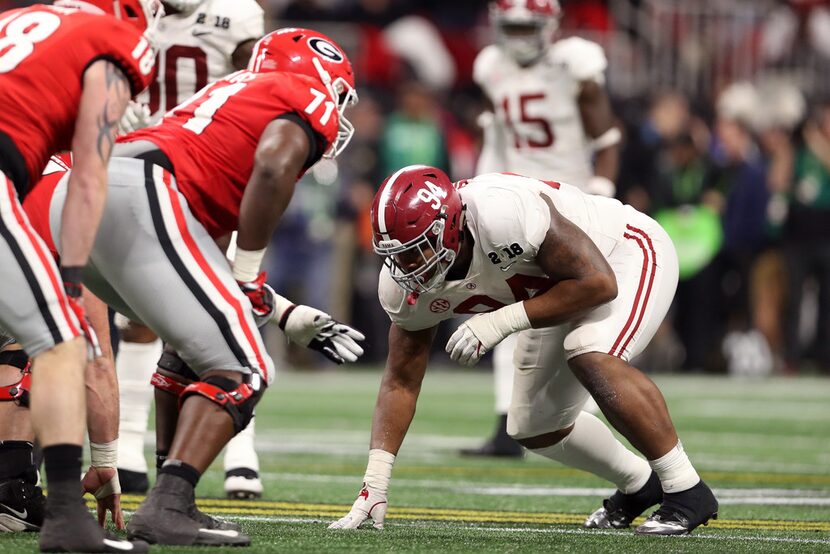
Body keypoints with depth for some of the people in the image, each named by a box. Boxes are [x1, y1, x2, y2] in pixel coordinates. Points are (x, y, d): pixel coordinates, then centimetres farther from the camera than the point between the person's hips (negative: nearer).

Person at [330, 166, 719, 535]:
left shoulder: (502, 215, -42)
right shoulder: (407, 284, -19)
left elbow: (598, 283, -34)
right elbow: (401, 382, -8)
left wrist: (502, 321, -37)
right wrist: (374, 483, -16)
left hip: (629, 251, -8)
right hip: (559, 288, 8)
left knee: (591, 359, -34)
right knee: (534, 429, 8)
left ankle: (687, 493, -21)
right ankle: (639, 486, 33)